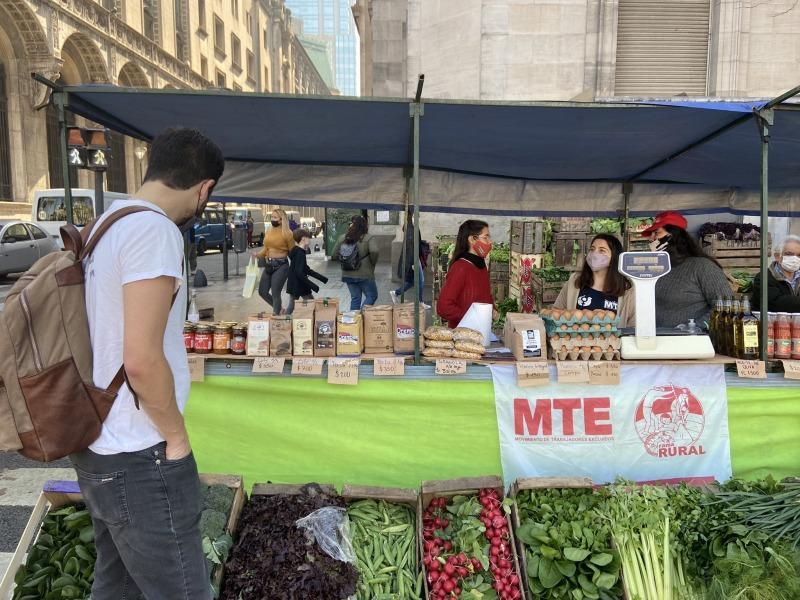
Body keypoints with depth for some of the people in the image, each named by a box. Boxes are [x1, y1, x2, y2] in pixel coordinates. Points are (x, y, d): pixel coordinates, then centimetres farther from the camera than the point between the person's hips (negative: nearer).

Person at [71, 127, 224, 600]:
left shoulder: (107, 224, 10)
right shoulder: (154, 230, -20)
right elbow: (142, 359, -26)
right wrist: (177, 436, -11)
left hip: (97, 447, 10)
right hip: (139, 460, -10)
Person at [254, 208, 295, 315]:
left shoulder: (287, 233, -9)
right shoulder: (269, 232, 10)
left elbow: (292, 252, -6)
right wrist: (258, 255, 0)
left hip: (281, 266, -7)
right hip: (268, 265, 7)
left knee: (275, 293, -3)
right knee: (262, 292, 11)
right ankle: (278, 309, 31)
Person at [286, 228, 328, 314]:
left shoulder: (296, 252, 13)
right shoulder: (300, 253, -18)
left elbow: (307, 270, 20)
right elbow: (299, 273, -26)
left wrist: (323, 278, 20)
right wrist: (313, 286, -24)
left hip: (293, 286, 9)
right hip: (299, 286, -9)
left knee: (291, 307, 12)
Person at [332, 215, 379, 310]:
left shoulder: (342, 238, 4)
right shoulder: (369, 238, -10)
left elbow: (334, 256, 5)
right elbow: (374, 251, -25)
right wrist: (372, 264, -8)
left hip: (347, 275, 5)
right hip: (365, 275, -5)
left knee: (355, 298, 15)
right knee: (372, 296, 10)